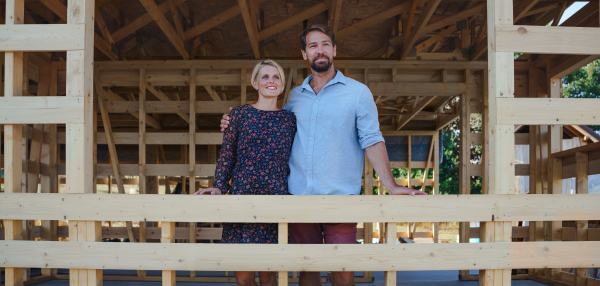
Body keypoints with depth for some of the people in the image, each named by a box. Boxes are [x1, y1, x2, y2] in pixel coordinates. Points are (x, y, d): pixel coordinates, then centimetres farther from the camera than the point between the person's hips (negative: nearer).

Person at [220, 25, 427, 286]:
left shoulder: (358, 92, 5)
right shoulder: (295, 96, 15)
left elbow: (371, 140, -2)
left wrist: (391, 185, -11)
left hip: (341, 196, -3)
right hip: (299, 195, 4)